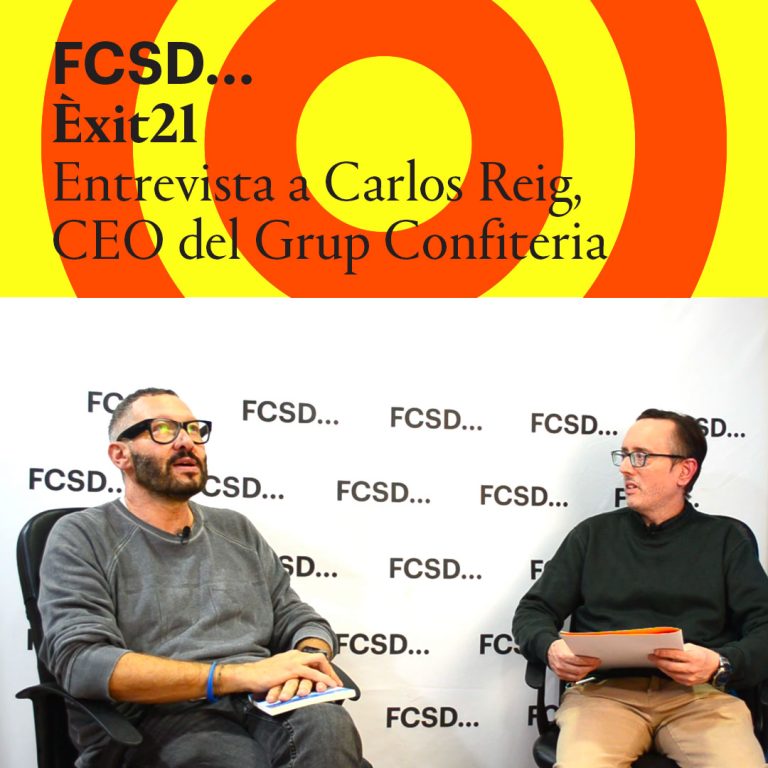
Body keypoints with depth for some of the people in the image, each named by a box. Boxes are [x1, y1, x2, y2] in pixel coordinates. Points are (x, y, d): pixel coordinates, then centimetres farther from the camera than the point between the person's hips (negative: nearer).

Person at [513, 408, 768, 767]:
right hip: (603, 689, 0)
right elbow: (533, 612, 15)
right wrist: (550, 648, -8)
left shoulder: (728, 539, 14)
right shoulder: (593, 534, 17)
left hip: (700, 694, 0)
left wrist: (721, 663, -15)